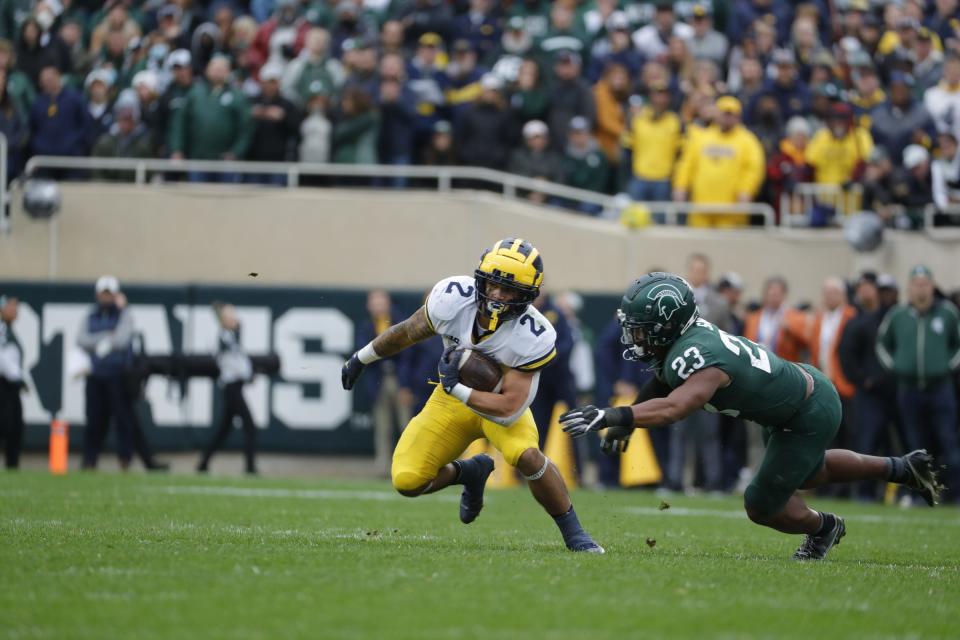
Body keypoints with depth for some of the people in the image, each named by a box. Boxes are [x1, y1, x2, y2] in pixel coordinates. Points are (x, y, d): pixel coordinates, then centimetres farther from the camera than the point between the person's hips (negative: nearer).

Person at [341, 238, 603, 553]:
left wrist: (455, 388, -34)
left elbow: (509, 409, -32)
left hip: (501, 400, -3)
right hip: (452, 398, 3)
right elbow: (408, 332, -3)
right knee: (407, 482, -10)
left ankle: (573, 533, -13)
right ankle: (471, 472, 24)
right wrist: (361, 358, 9)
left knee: (526, 455, -35)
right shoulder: (453, 299, -25)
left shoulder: (531, 337, -32)